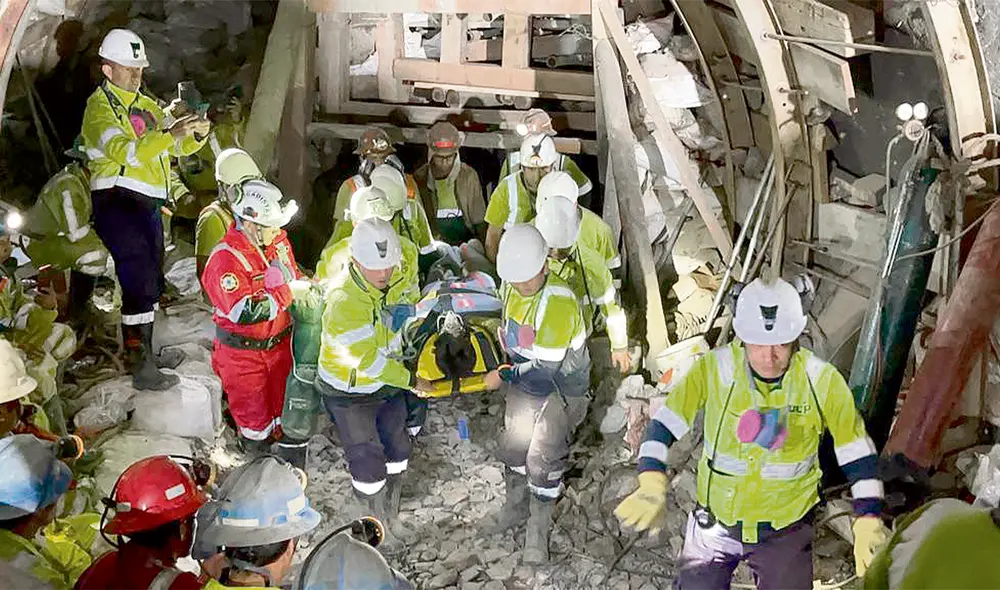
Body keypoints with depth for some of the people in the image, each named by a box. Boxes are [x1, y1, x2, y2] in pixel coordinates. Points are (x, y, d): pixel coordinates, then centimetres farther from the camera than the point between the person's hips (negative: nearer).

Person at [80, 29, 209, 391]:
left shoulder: (147, 105, 18)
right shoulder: (100, 106, -7)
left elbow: (177, 147, 16)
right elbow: (125, 151, -24)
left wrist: (196, 135, -7)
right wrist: (170, 133, -35)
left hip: (147, 204, 9)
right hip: (118, 202, -9)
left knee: (152, 283, 16)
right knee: (140, 283, -12)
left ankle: (145, 352, 30)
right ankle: (141, 368, -7)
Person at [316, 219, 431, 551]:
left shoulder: (397, 278, -15)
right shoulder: (343, 304, -36)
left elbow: (411, 308, 9)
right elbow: (370, 362, -30)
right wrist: (412, 381, -21)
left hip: (388, 382, 7)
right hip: (349, 393, -6)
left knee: (397, 450, 18)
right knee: (368, 461, 3)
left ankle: (391, 515, 42)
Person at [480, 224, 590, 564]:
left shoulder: (559, 303, -34)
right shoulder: (510, 285, -10)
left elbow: (545, 369, -30)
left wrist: (504, 377, -20)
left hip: (561, 386, -7)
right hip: (524, 379, 7)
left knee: (543, 461, -3)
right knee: (514, 446, 18)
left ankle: (538, 532, 19)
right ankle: (516, 507, 43)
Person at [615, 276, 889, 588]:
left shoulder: (823, 381, -15)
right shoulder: (714, 368, -17)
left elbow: (857, 454, -6)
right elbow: (664, 425, -17)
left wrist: (868, 521, -12)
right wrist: (652, 487, -31)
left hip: (787, 528, 0)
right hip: (716, 519, 0)